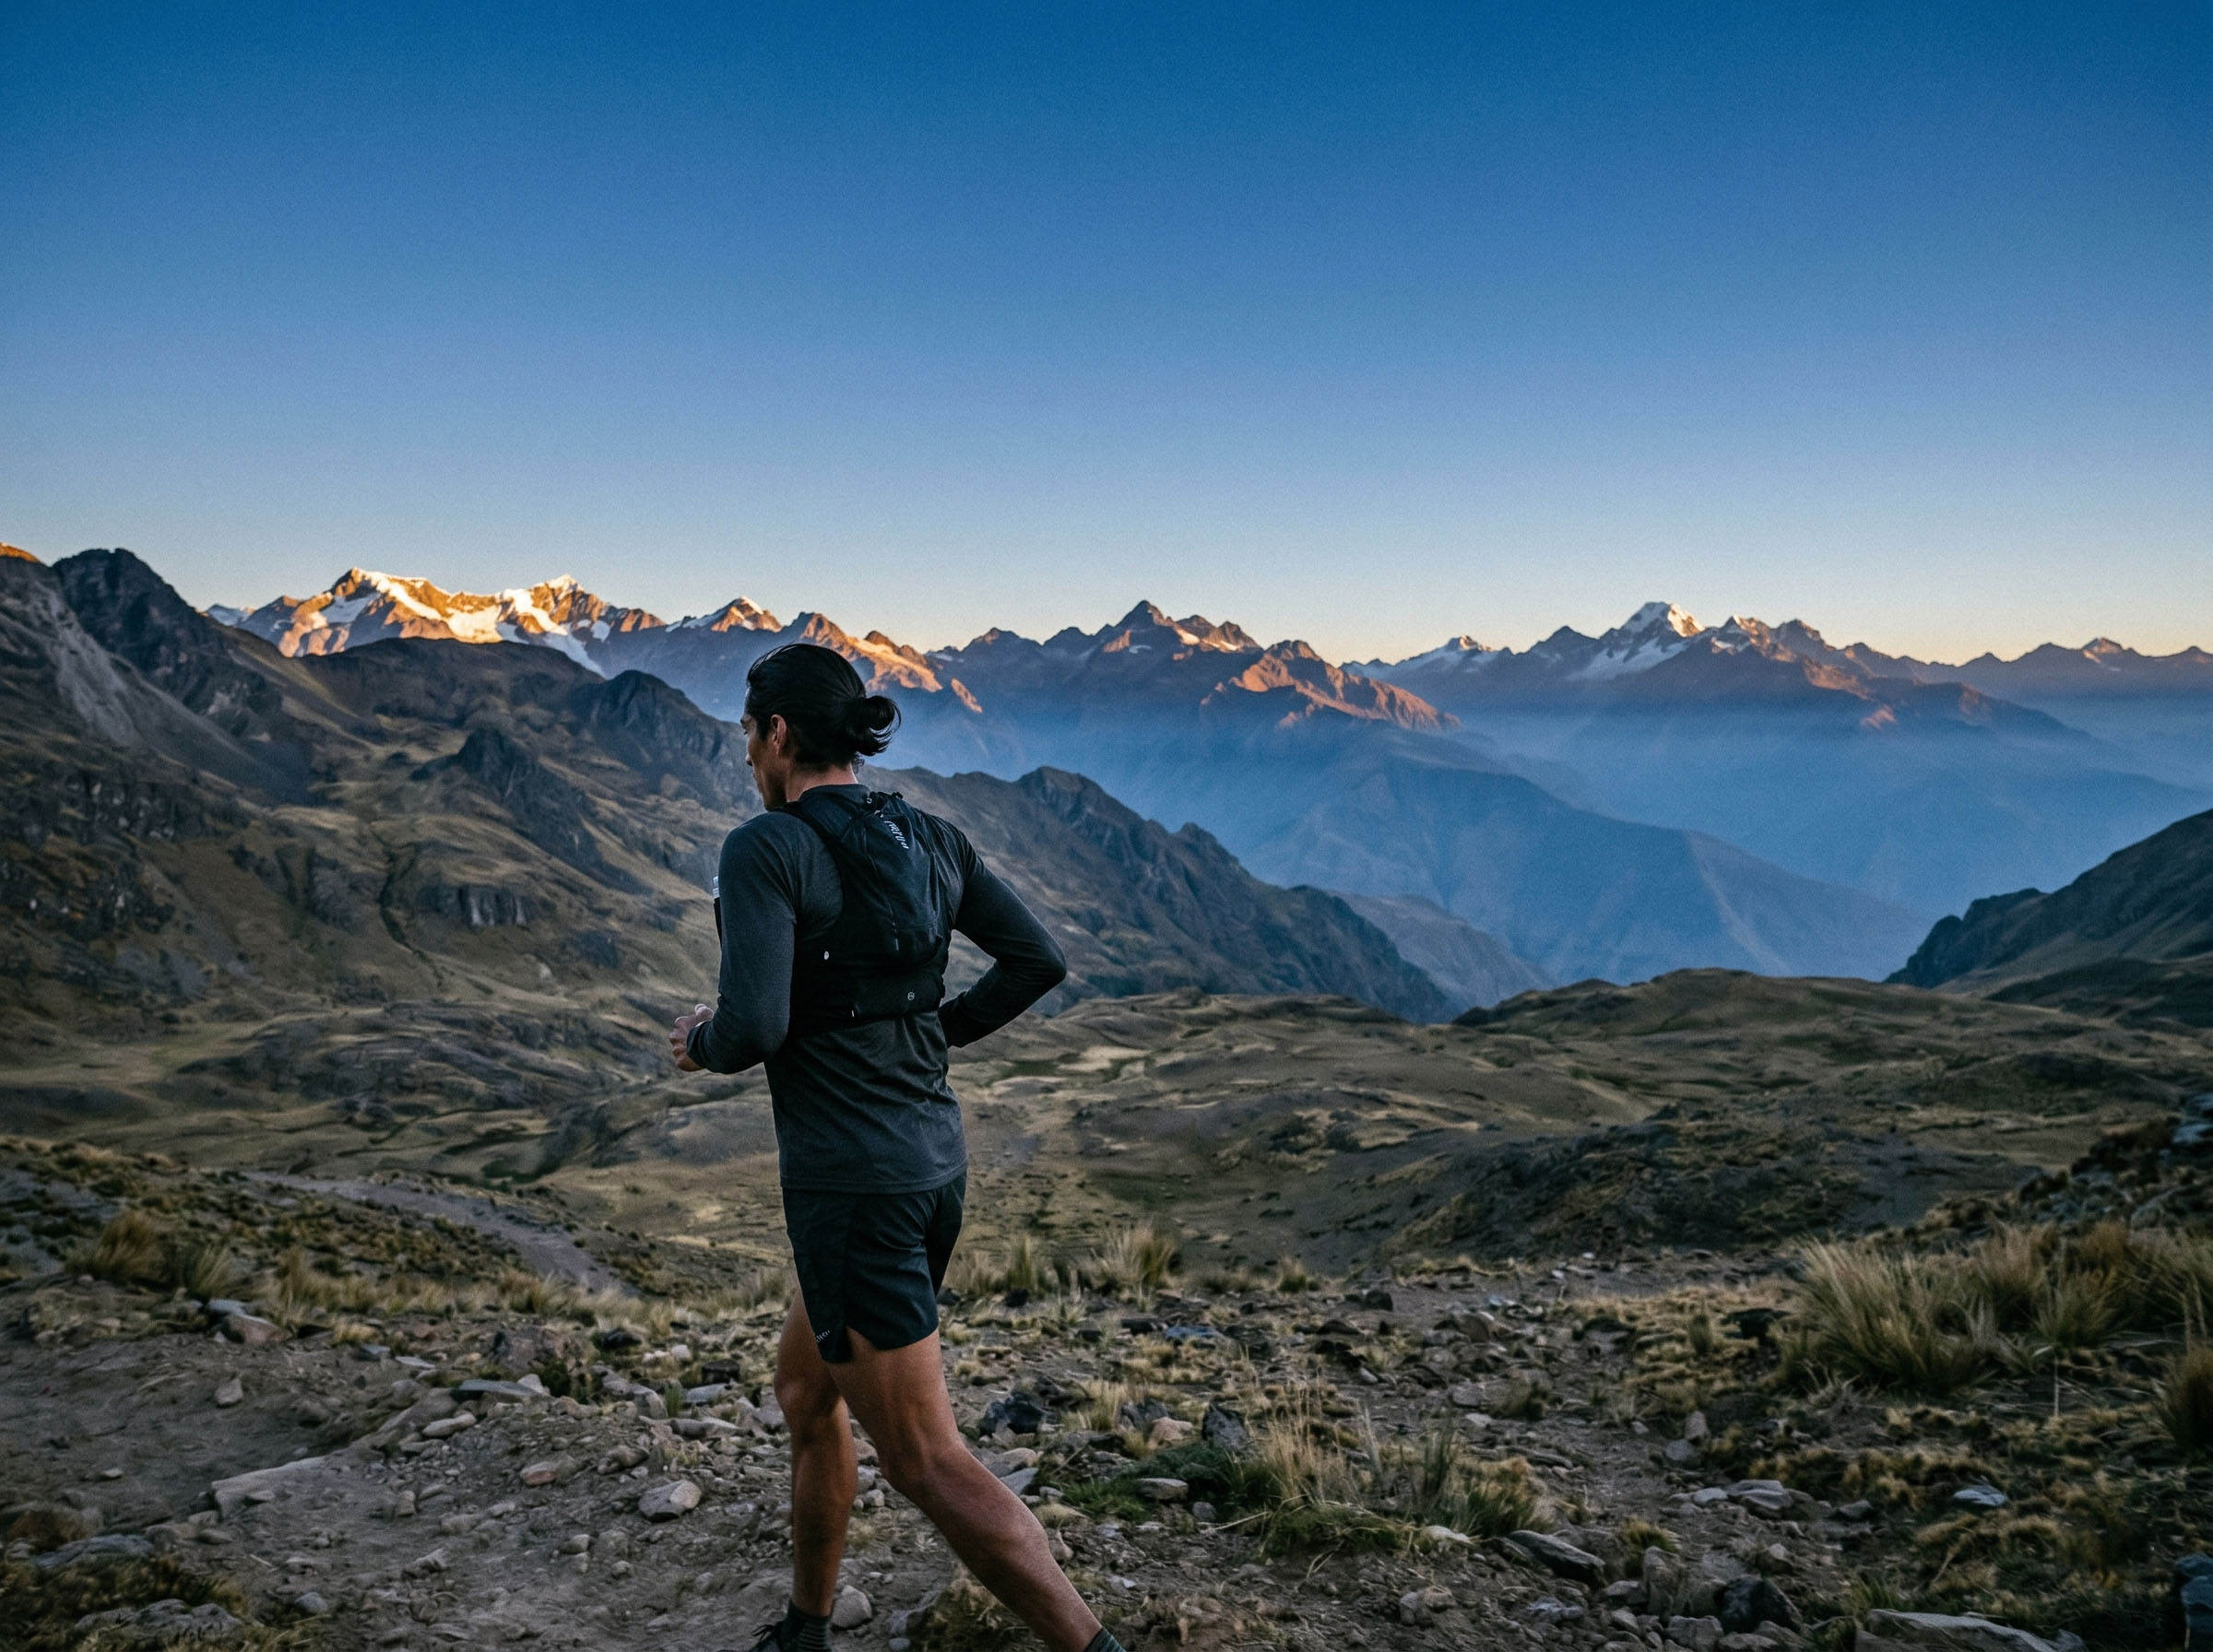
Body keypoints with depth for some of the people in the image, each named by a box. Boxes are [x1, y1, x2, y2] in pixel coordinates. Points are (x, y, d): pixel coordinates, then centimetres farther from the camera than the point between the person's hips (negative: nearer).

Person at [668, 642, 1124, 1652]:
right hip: (935, 1161, 9)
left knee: (926, 1465, 1)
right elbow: (1037, 961, 7)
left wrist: (701, 1047, 0)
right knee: (804, 1389, 27)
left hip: (851, 1185, -9)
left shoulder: (766, 849, -14)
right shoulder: (930, 840, 7)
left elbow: (754, 1025, -22)